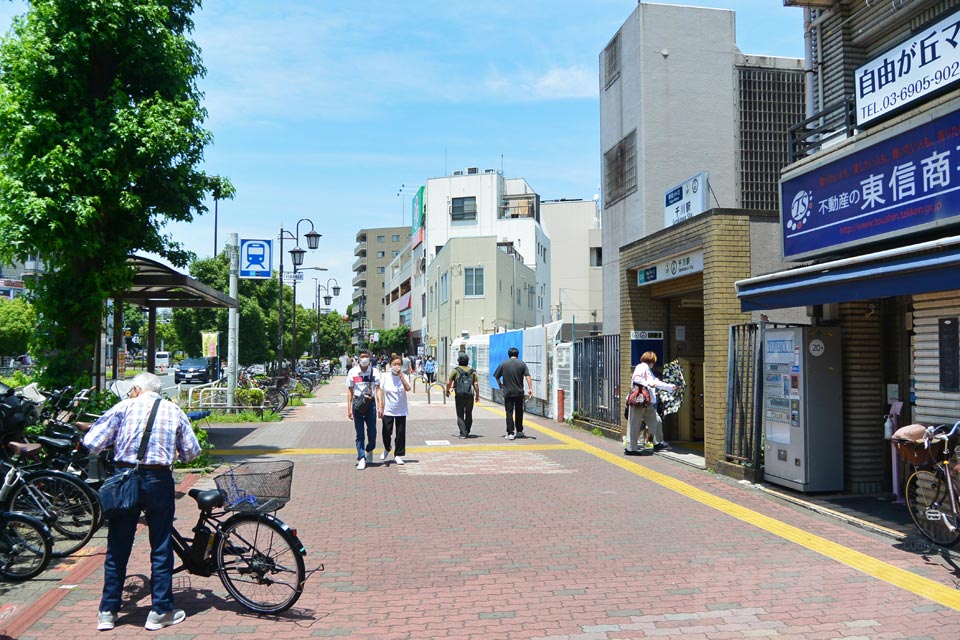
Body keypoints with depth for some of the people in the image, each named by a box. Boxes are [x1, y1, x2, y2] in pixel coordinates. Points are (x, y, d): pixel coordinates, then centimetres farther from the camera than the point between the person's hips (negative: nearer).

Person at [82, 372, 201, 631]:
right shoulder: (174, 411, 7)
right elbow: (191, 451, 6)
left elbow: (91, 442, -2)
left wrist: (113, 446, 19)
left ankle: (108, 612, 19)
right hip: (159, 481, 0)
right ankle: (160, 611, 13)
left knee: (117, 549, 12)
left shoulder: (124, 407, 3)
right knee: (161, 549, 8)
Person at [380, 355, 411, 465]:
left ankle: (398, 455, 17)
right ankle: (387, 449, 31)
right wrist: (381, 407, -3)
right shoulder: (386, 377, -2)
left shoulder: (404, 376, -2)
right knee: (386, 432, 1)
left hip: (401, 410, 0)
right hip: (388, 410, 0)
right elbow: (381, 392, 1)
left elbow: (408, 388, -20)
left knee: (400, 434, 4)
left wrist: (400, 375, -23)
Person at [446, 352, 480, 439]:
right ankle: (467, 432, 22)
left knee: (460, 415, 3)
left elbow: (449, 383, -2)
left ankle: (463, 433, -6)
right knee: (469, 415, 15)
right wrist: (477, 395, 8)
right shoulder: (472, 371, 4)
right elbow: (476, 384, 0)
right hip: (470, 395, 2)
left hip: (459, 396, -2)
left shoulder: (456, 370, -2)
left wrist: (447, 390, 16)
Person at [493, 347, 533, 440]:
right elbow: (528, 377, -8)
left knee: (509, 413, 1)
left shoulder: (503, 364, 1)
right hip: (519, 392, 1)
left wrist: (500, 385, 22)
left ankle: (510, 433, -5)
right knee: (519, 412, 15)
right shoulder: (522, 363, 0)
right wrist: (530, 389, -8)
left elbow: (496, 376, 5)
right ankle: (519, 431, 23)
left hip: (507, 393, -1)